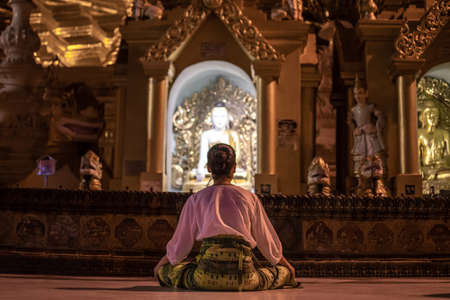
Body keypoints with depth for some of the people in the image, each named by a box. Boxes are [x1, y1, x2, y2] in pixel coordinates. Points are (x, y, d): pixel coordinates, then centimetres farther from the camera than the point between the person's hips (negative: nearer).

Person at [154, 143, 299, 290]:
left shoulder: (195, 200, 7)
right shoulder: (250, 198, 8)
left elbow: (181, 242, 13)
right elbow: (266, 239, 16)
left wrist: (161, 264, 32)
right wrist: (286, 266, 33)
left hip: (207, 275, -2)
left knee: (164, 271, 20)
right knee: (285, 271, 31)